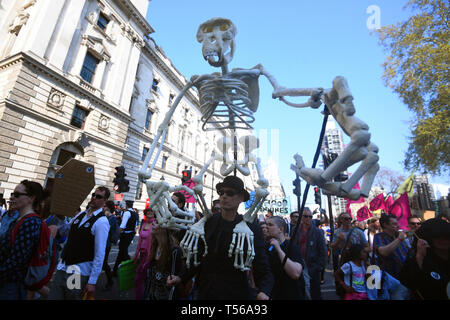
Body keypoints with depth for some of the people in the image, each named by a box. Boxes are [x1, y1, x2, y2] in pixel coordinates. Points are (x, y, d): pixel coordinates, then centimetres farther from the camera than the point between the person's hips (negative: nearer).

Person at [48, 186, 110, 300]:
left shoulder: (102, 221, -17)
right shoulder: (81, 214, 5)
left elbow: (100, 254, -19)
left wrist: (92, 282, -18)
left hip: (79, 273, -6)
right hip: (62, 267, 6)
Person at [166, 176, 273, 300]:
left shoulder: (252, 227, -13)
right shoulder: (208, 222, -3)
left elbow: (262, 267, -12)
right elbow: (198, 257, 7)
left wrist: (263, 292, -29)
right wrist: (182, 278, -1)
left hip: (236, 293, -3)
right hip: (204, 292, 3)